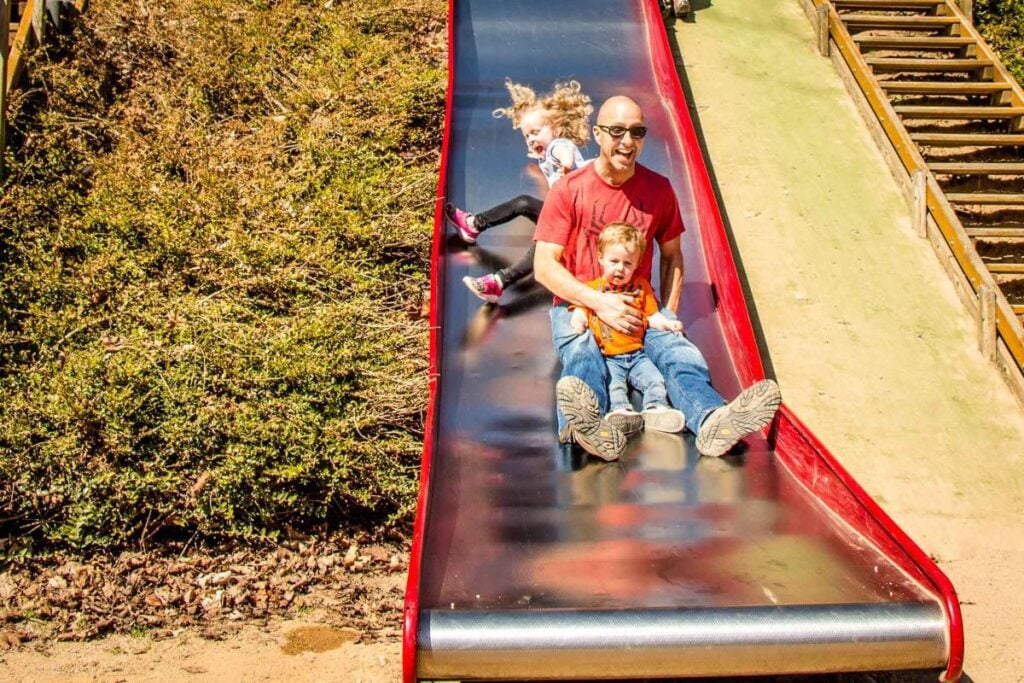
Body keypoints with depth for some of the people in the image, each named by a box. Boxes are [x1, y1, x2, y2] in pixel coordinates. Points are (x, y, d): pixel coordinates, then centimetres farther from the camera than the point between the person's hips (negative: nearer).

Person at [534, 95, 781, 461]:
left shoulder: (658, 189, 8)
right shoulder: (569, 190, -3)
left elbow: (671, 255, 19)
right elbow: (544, 266, -7)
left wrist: (669, 314, 4)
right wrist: (598, 301, -20)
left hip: (640, 307, 3)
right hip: (577, 307, -3)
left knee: (678, 349, -28)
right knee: (582, 357, -35)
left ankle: (710, 419, -57)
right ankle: (592, 427, -67)